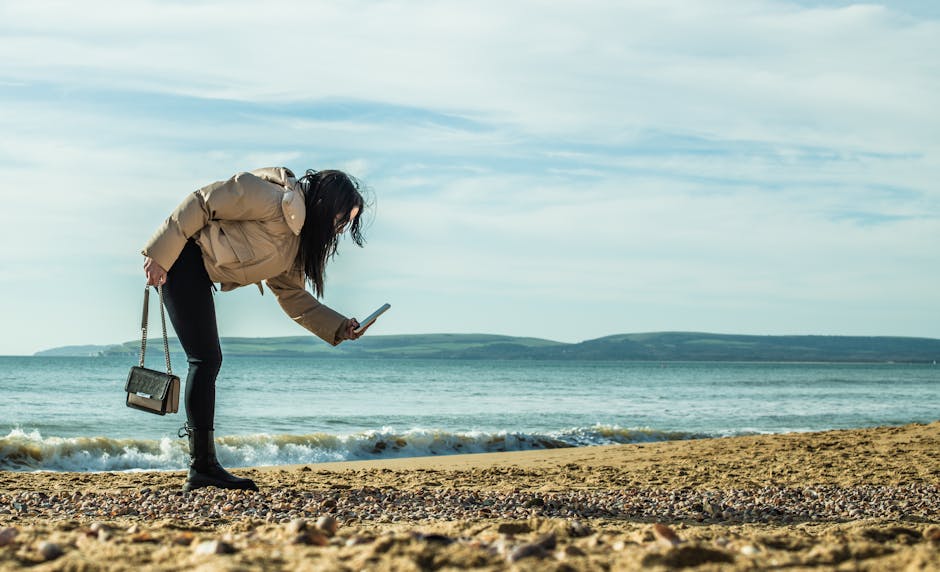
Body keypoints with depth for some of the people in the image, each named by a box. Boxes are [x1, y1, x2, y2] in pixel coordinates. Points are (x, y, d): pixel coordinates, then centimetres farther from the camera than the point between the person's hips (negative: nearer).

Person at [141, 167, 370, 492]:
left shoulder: (296, 240, 12)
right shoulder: (275, 201, -18)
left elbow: (292, 294, 14)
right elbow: (200, 203, -19)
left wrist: (340, 328, 3)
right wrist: (159, 256, -20)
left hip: (199, 273, 10)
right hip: (181, 257, -10)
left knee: (207, 361, 8)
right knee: (206, 359, -11)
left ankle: (203, 468, 10)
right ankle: (203, 466, -10)